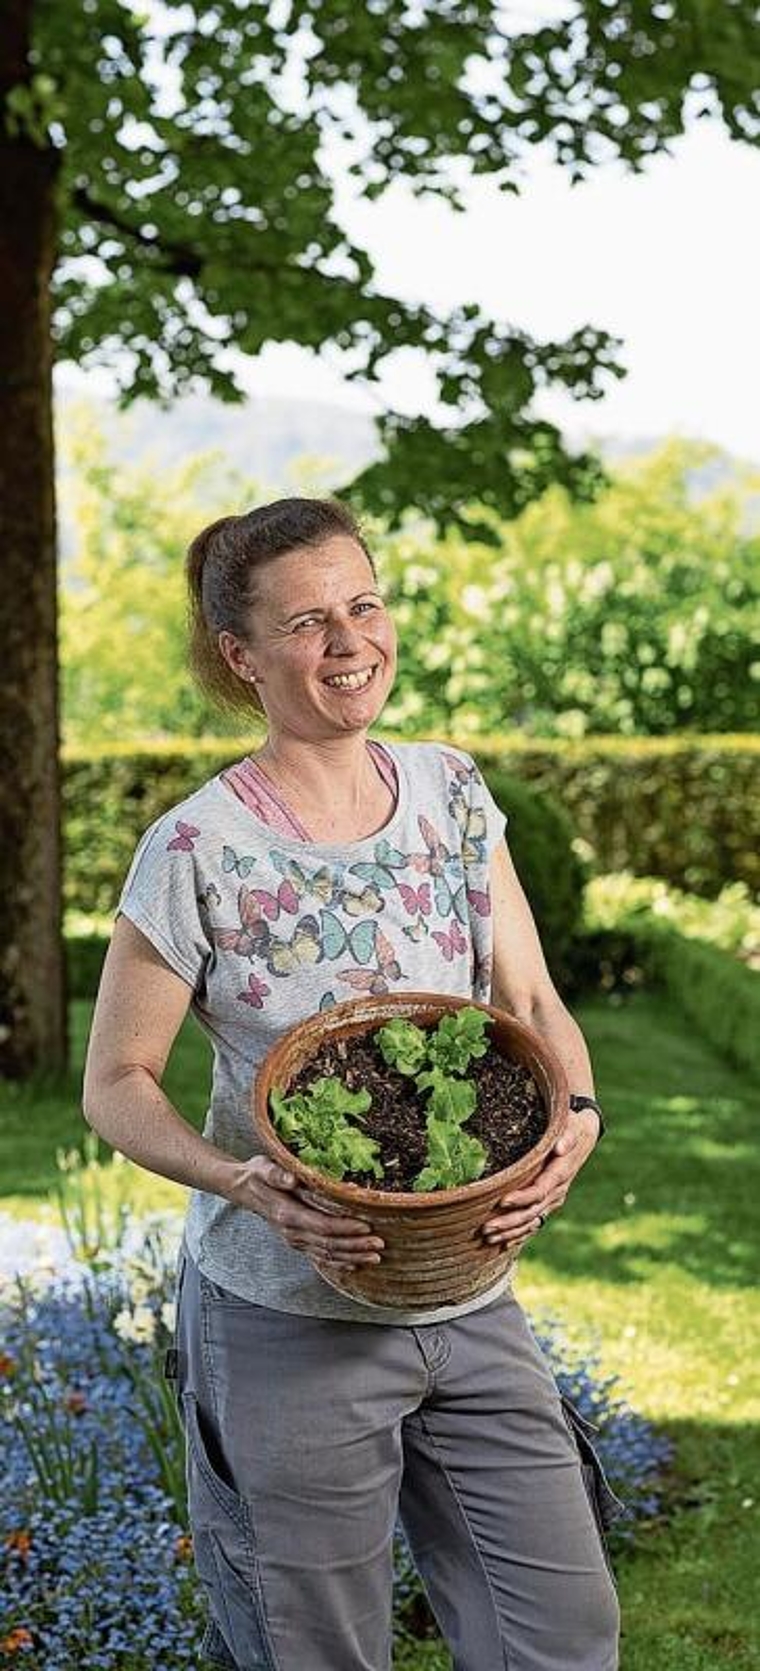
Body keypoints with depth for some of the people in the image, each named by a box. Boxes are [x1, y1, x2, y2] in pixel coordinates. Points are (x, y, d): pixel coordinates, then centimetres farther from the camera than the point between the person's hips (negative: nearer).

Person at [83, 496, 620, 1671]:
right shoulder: (198, 852, -13)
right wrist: (237, 1179, -24)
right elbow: (116, 1085, -7)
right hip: (291, 1320, -4)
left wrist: (574, 1118, -15)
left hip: (470, 1299, 5)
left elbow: (534, 1004, 6)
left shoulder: (452, 793, 2)